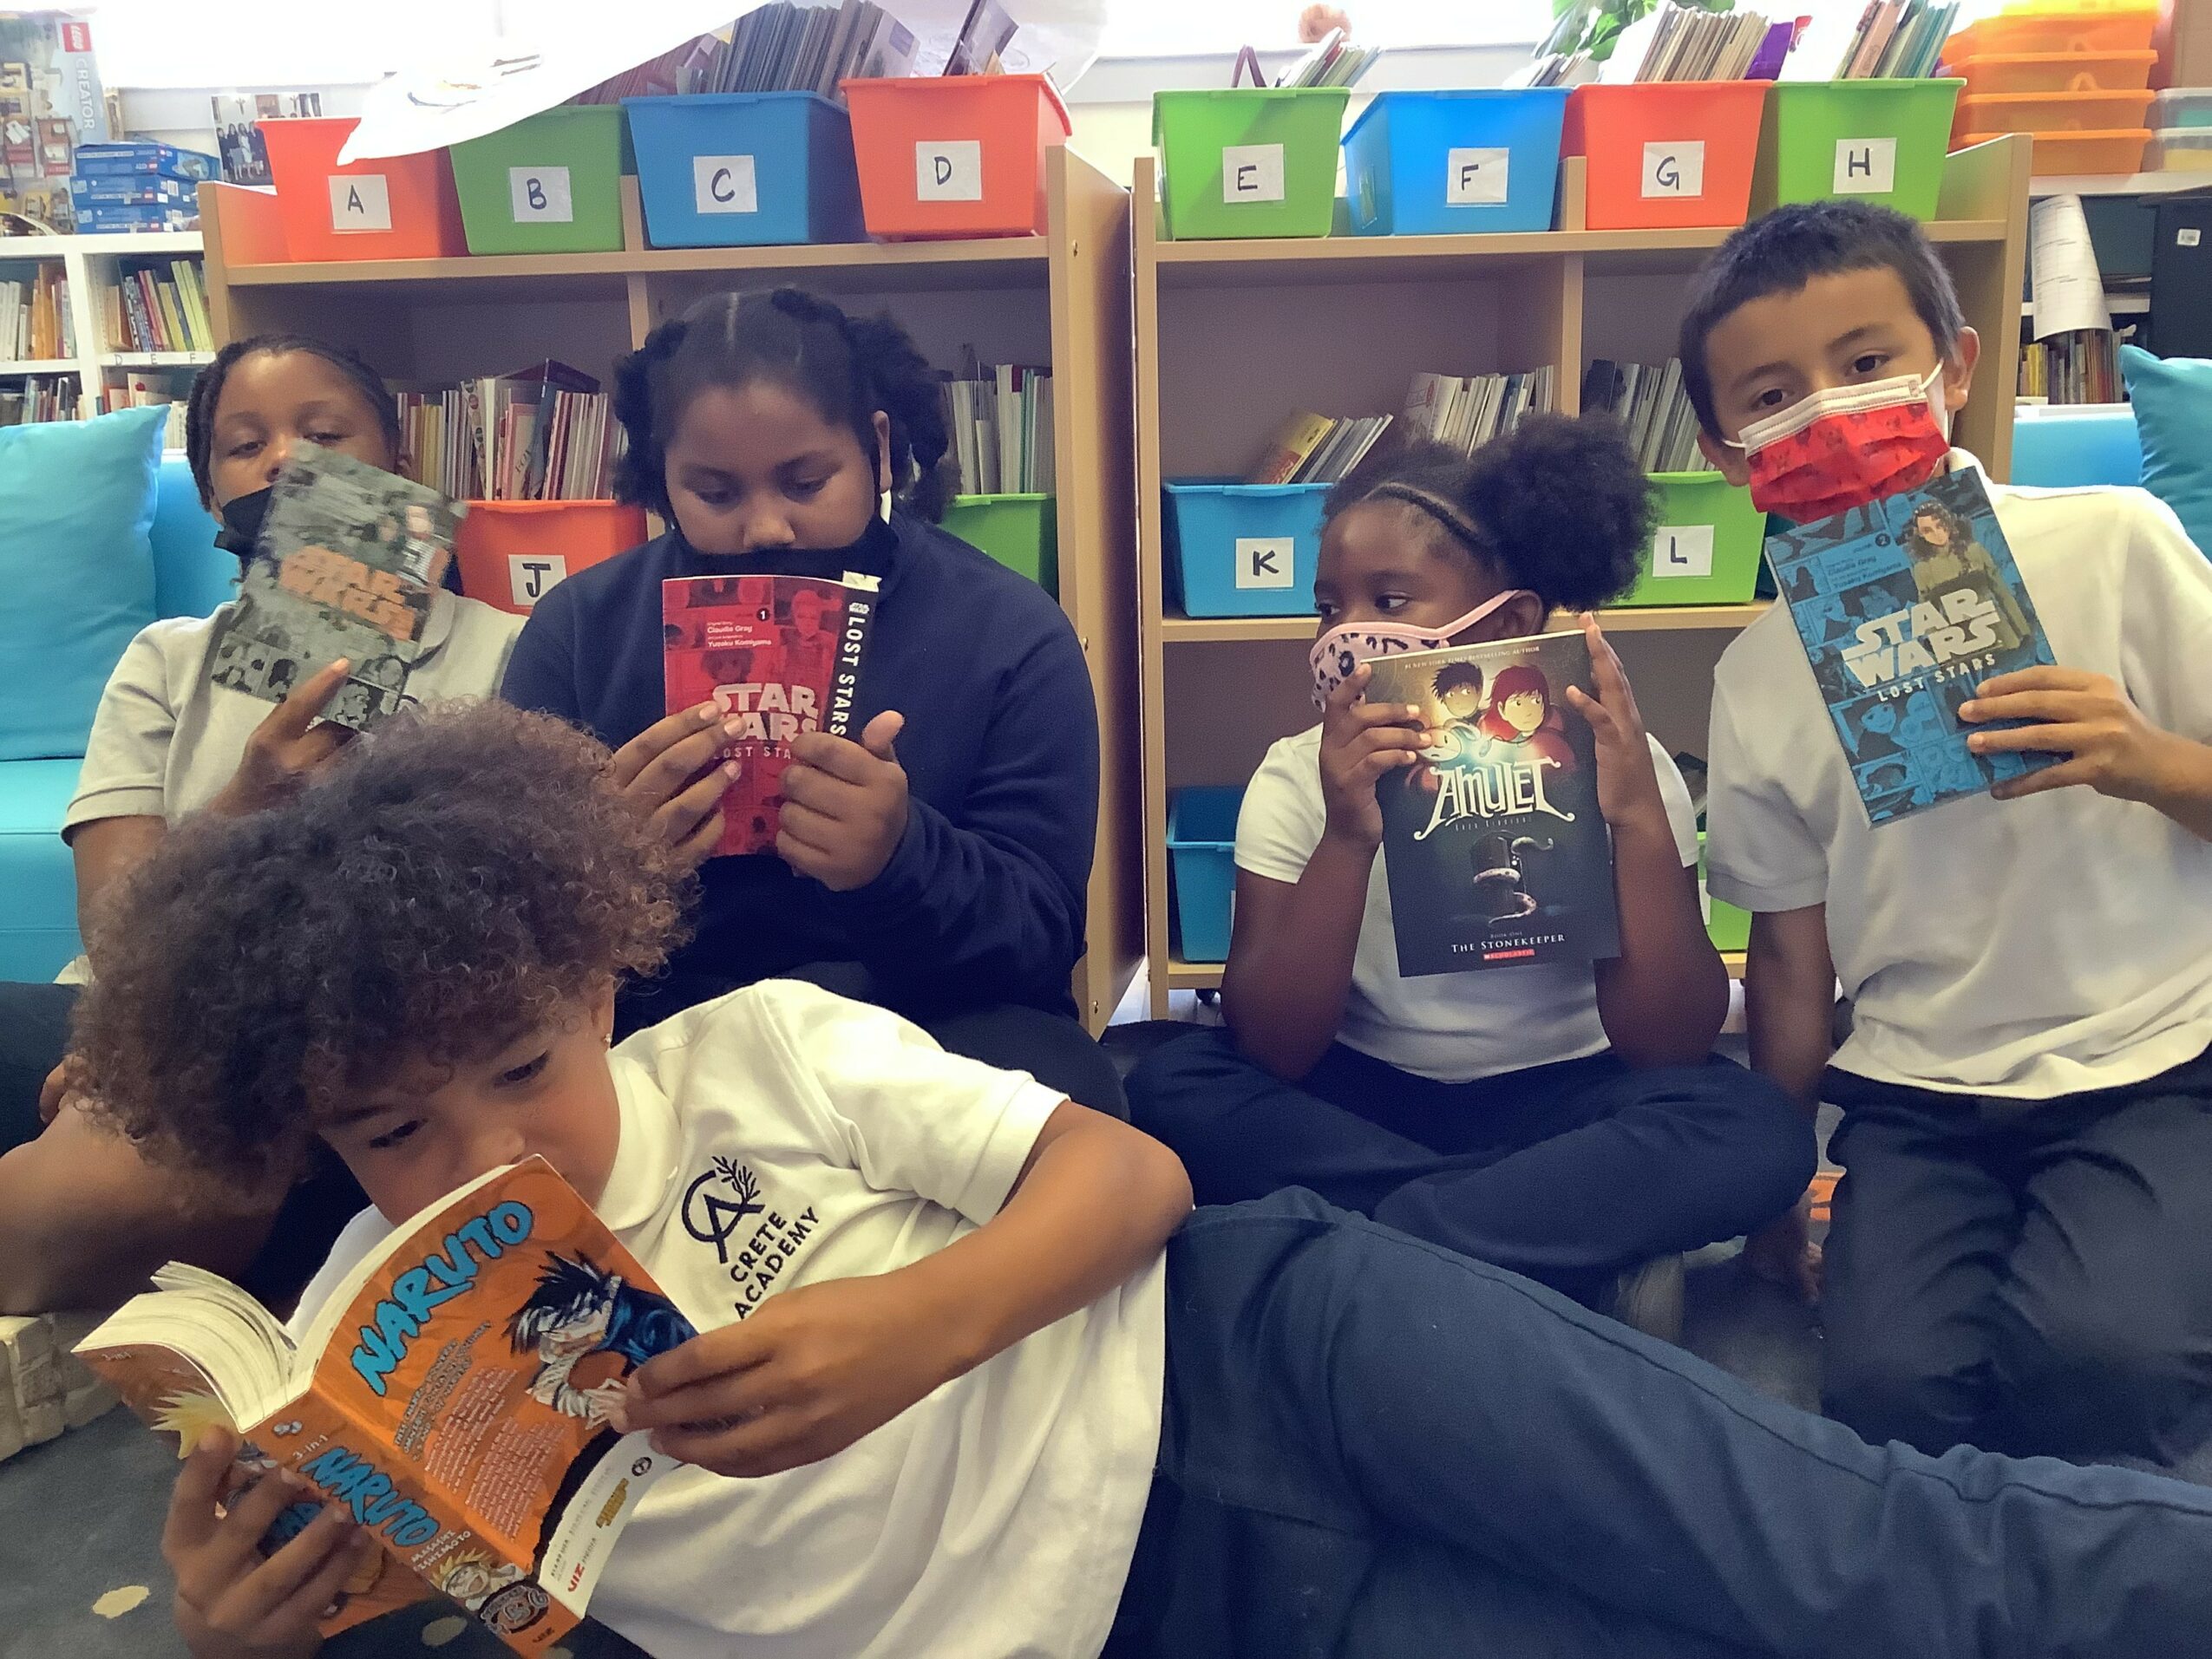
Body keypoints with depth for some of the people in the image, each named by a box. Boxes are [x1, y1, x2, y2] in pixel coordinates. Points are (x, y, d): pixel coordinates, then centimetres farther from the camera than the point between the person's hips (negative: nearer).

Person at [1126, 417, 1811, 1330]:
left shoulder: (1604, 762, -10)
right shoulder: (1298, 777, -8)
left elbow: (1669, 1046, -17)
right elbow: (1269, 1053, -18)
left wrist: (1639, 821, -30)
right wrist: (1347, 840, -31)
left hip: (1560, 1101, -1)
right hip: (1365, 1099, 2)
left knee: (1754, 1129, -28)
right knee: (1173, 1085, -25)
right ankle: (1585, 1240, -21)